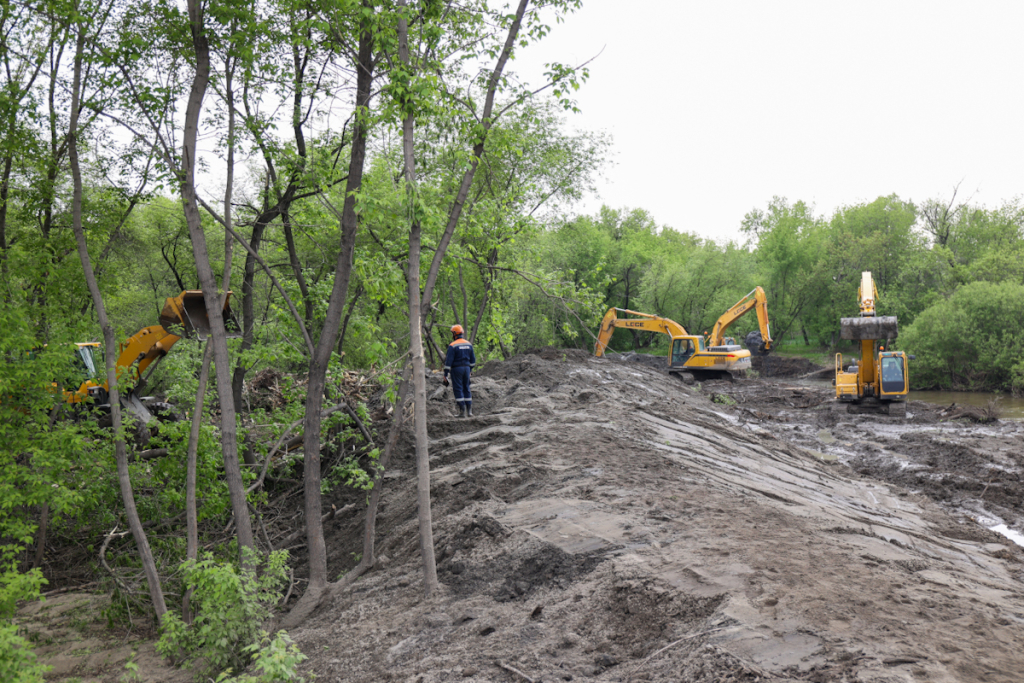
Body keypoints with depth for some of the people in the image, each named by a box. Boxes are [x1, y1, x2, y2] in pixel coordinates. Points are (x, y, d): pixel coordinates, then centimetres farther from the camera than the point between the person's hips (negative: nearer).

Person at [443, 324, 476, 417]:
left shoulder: (452, 346, -10)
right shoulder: (469, 344, 8)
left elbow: (448, 361, -13)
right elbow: (473, 359, 14)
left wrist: (445, 374, -10)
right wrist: (470, 370, 27)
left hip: (456, 369, -5)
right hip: (466, 368, 6)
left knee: (458, 389, -1)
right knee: (466, 389, 12)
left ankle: (462, 411, -4)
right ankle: (469, 411, 11)